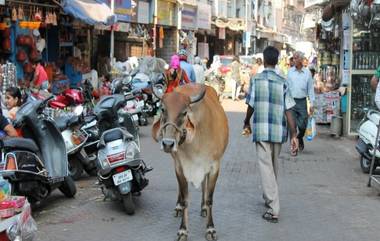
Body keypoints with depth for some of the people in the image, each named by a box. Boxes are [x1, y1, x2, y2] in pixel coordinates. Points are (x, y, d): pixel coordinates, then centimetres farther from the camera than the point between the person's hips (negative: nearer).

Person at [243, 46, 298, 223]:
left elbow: (251, 106, 1)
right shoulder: (282, 82, 2)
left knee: (266, 166, -4)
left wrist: (247, 123, 20)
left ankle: (273, 209, -11)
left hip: (261, 129, -3)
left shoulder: (256, 80, -2)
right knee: (274, 165, 20)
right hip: (278, 130, 3)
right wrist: (294, 135, -2)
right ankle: (269, 197, 39)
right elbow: (288, 111, -3)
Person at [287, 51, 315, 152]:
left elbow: (311, 89, 5)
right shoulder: (290, 72, 3)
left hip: (302, 101, 0)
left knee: (303, 125, 2)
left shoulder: (307, 72, 3)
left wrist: (312, 104, 1)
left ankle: (300, 138, 33)